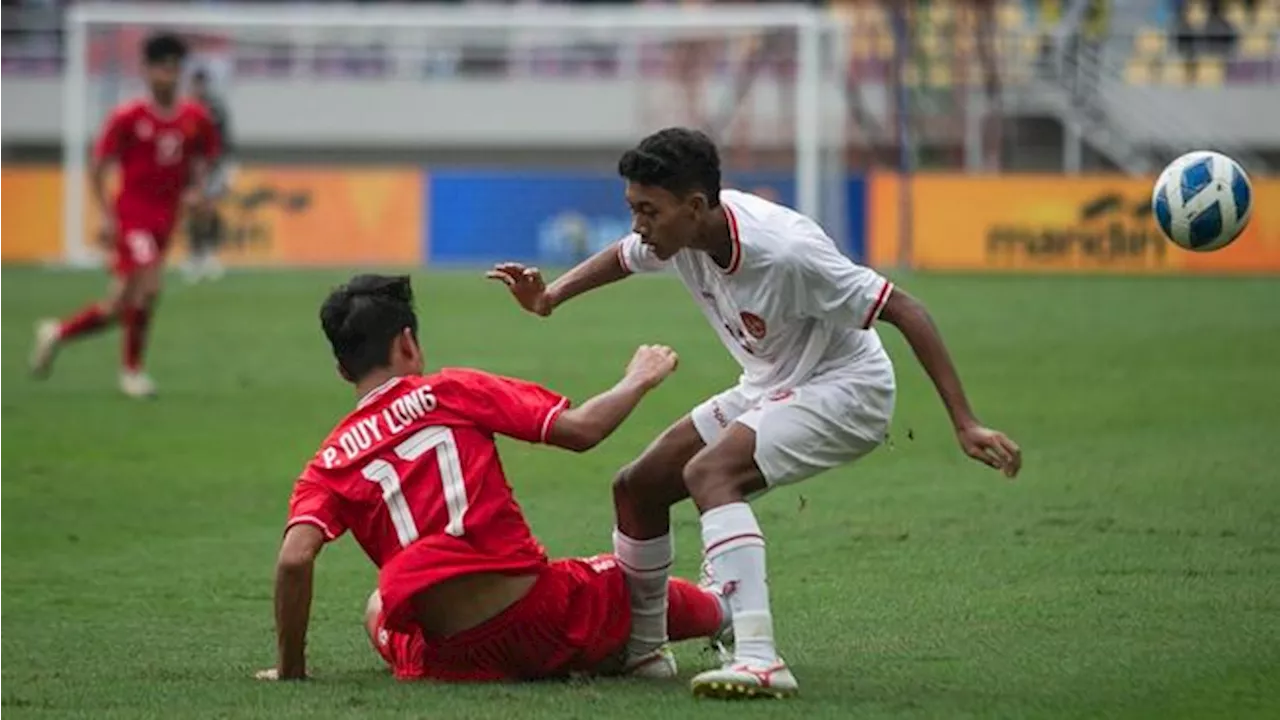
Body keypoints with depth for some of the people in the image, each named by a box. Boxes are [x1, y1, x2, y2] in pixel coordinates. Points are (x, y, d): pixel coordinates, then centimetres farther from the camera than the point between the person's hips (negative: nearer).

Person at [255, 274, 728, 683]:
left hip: (456, 658, -1)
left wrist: (290, 670, 2)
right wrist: (638, 380, 16)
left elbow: (294, 559, -9)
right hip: (546, 618, 1)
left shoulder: (329, 465, 6)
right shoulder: (453, 391, 2)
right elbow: (579, 430, -2)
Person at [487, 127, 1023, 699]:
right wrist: (550, 296, -4)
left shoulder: (784, 250, -33)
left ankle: (758, 659, -39)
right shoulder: (678, 231, -10)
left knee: (708, 472, -31)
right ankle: (640, 646, 26)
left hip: (844, 389, -8)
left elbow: (904, 311, -28)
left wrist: (965, 425, -31)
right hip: (769, 389, 9)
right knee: (637, 487, 5)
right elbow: (623, 259, 16)